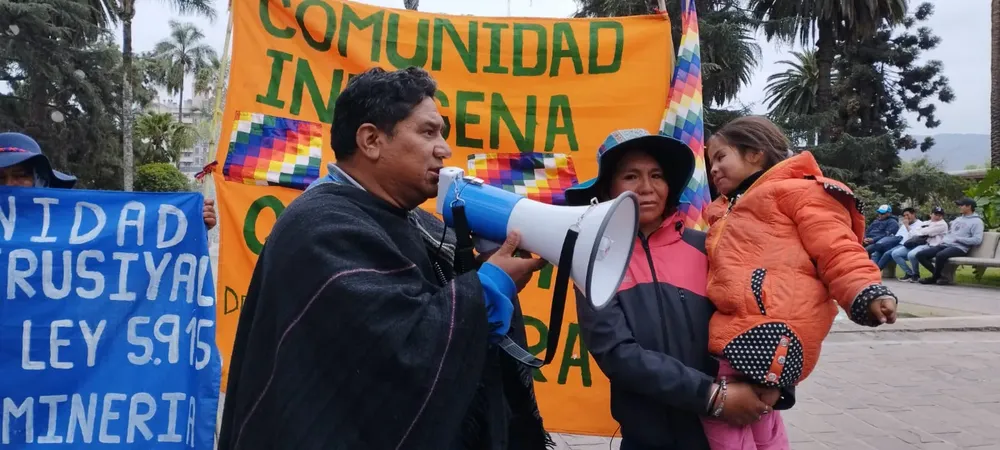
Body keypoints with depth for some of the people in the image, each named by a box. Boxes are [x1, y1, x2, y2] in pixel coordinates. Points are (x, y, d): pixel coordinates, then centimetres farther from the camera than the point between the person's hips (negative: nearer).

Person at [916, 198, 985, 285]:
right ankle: (938, 275, -7)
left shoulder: (977, 221, 0)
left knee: (940, 255, -39)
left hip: (959, 248, -8)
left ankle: (935, 277, -12)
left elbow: (977, 240, -13)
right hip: (945, 245, 8)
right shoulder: (958, 219, 25)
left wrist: (958, 239, -13)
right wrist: (942, 240, 11)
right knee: (920, 255, -10)